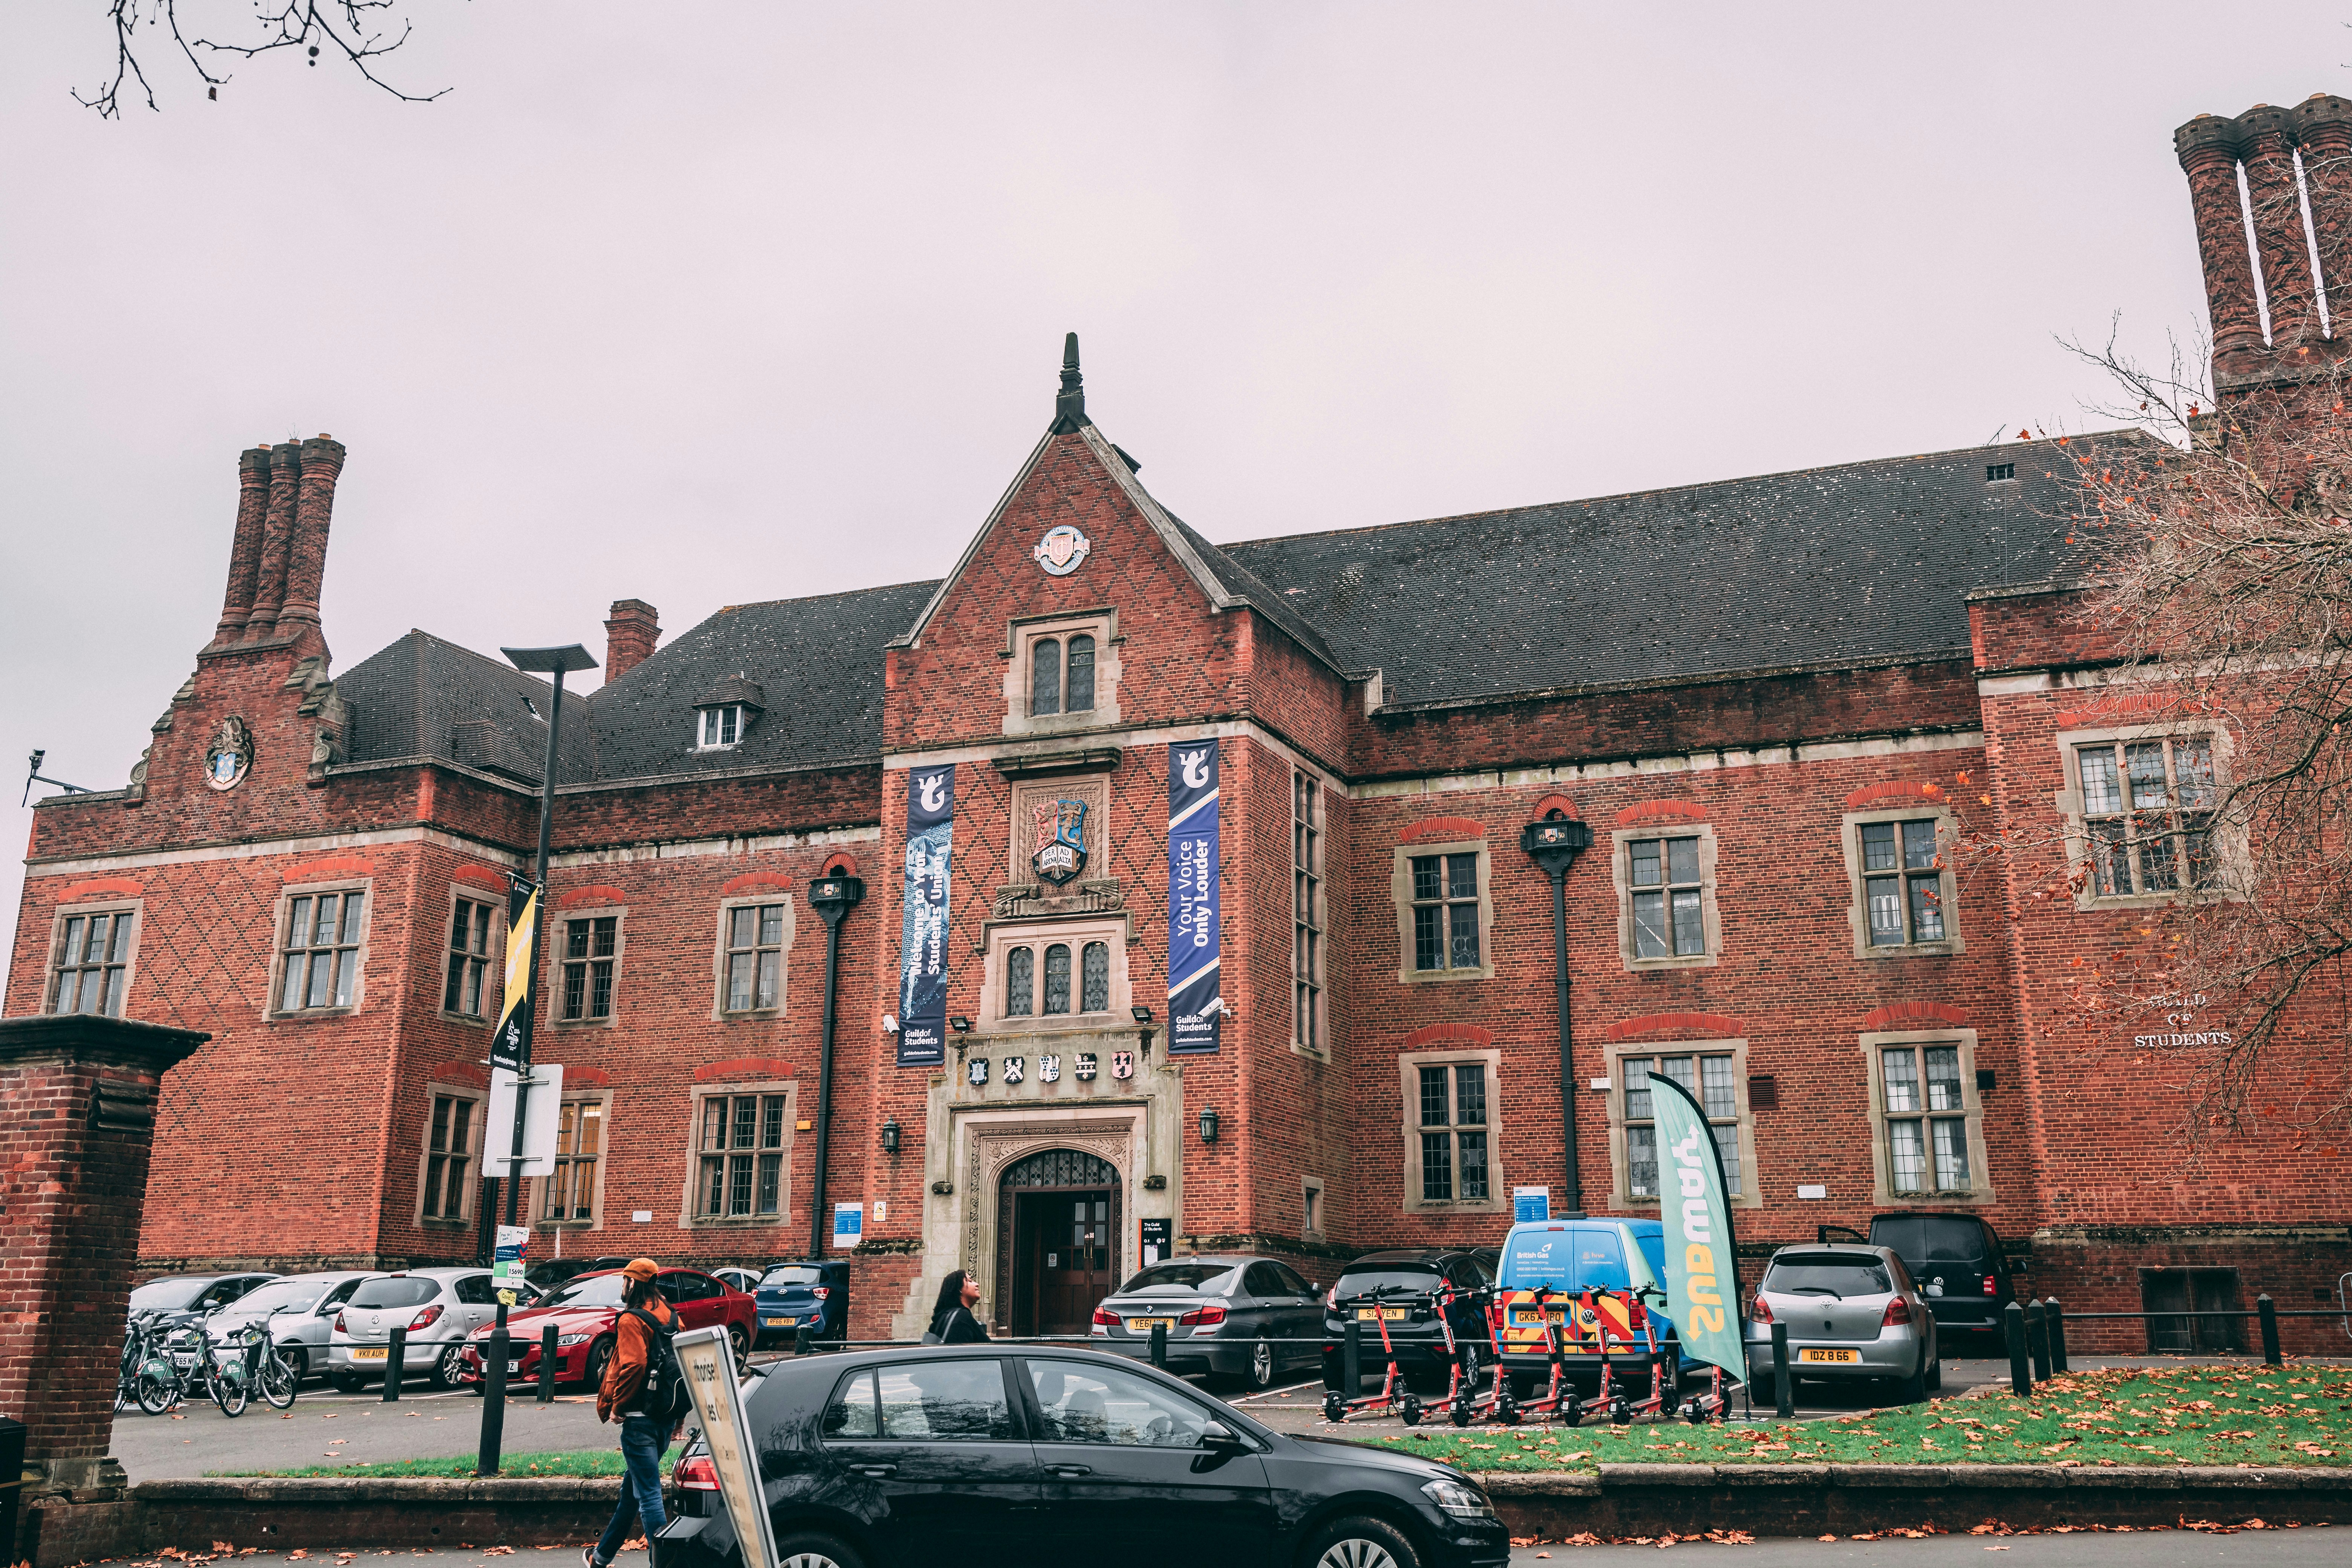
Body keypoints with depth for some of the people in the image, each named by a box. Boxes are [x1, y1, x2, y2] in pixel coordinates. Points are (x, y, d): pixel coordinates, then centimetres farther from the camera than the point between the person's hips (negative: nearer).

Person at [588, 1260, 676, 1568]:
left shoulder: (632, 1320, -13)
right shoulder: (669, 1317, 12)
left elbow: (633, 1365, -25)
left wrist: (617, 1406, -12)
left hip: (640, 1419, -9)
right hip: (666, 1416, 9)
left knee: (649, 1495, -8)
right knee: (632, 1490, 21)